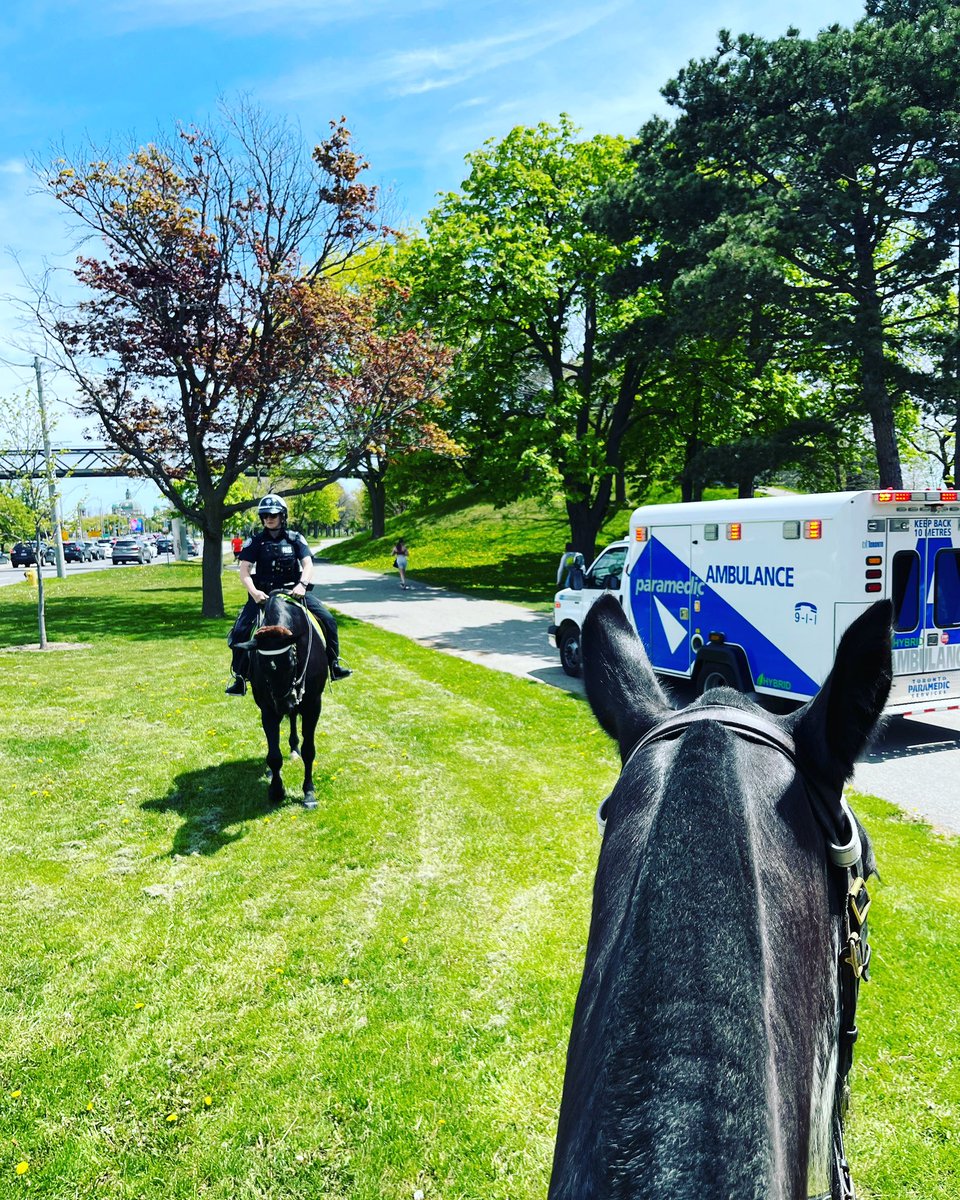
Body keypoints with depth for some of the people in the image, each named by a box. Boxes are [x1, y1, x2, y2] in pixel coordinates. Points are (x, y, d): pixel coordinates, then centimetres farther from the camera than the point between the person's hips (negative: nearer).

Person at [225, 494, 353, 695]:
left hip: (293, 591, 0)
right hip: (263, 594, 0)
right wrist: (253, 592, -24)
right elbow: (244, 570, -6)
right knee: (240, 631, -15)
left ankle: (334, 664, 5)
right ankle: (239, 677, 1)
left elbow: (308, 564, -6)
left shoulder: (295, 539, 3)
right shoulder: (254, 542, 1)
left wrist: (302, 584, -25)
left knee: (327, 619, -11)